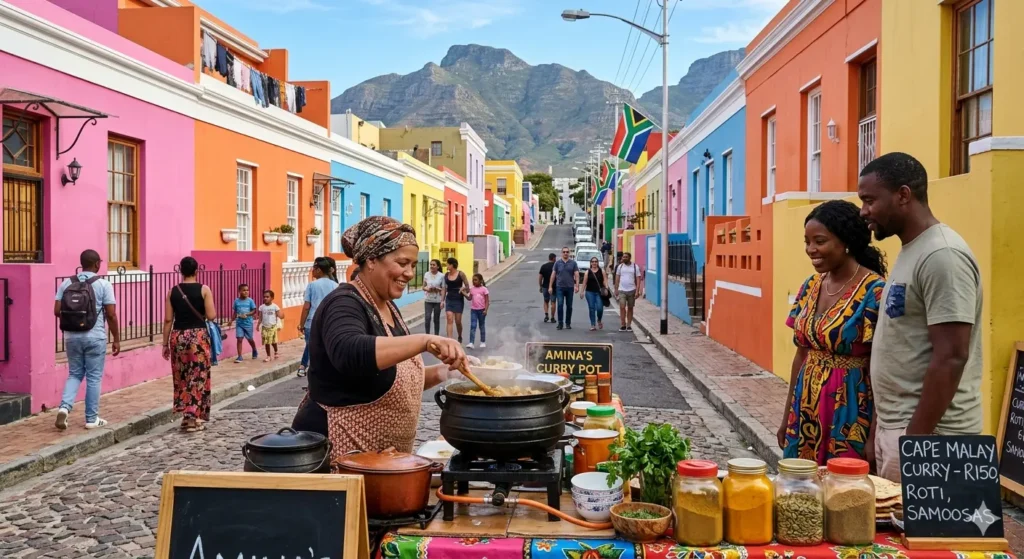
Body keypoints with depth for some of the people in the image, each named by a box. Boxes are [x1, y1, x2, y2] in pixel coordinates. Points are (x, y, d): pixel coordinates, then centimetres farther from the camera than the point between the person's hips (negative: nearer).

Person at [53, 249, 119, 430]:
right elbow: (111, 315, -9)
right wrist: (116, 339, 0)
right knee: (94, 377, 5)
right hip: (95, 337, -4)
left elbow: (57, 311, 1)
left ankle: (64, 407, -5)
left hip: (72, 336, 4)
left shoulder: (67, 283, 4)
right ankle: (92, 418, 11)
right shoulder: (104, 284, -7)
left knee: (74, 374, 16)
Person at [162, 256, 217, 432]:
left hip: (178, 337, 3)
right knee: (198, 377, 3)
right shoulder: (204, 289, -5)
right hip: (198, 336, -3)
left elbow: (168, 320, 3)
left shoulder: (172, 291, 3)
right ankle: (194, 418, 0)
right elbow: (211, 316, -11)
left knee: (182, 378, 13)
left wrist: (165, 344, 9)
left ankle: (186, 415, 18)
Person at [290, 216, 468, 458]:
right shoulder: (344, 305, -17)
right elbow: (348, 354, -39)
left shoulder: (387, 307, 9)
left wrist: (441, 372, 1)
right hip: (338, 454, -9)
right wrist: (424, 341, -45)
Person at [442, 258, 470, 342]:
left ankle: (460, 337, 30)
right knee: (449, 320, -9)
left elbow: (467, 286, 0)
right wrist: (442, 300, 6)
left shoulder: (460, 274, -6)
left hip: (458, 300, -3)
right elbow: (444, 288, 10)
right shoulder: (446, 275, 6)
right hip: (449, 299, 3)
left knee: (458, 321, 4)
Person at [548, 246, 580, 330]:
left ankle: (568, 323, 15)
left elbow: (577, 275, 1)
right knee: (560, 305, -8)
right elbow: (553, 275, 4)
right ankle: (560, 323, -4)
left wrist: (577, 286, -10)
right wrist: (550, 286, -1)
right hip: (559, 287, -1)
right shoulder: (557, 263, 5)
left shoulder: (573, 263, 5)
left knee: (569, 306, 6)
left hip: (570, 287, 1)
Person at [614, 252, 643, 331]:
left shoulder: (635, 267, 0)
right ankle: (623, 325, -6)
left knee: (630, 308, 8)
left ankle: (629, 325, 14)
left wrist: (637, 291, -10)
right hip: (622, 290, 0)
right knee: (622, 307, -10)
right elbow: (617, 278, 10)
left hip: (631, 290, 0)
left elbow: (638, 279, -2)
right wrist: (616, 289, 5)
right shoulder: (620, 266, 5)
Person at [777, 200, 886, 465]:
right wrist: (788, 414, 14)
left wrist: (875, 434, -16)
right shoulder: (811, 286, 5)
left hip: (850, 413, -6)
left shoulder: (874, 292, -15)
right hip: (806, 410, 7)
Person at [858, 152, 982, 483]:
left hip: (928, 433, -9)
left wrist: (916, 438, -21)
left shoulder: (941, 255, -17)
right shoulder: (911, 251, 12)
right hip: (895, 425, 9)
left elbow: (951, 357, -22)